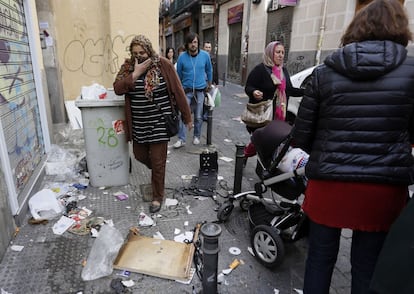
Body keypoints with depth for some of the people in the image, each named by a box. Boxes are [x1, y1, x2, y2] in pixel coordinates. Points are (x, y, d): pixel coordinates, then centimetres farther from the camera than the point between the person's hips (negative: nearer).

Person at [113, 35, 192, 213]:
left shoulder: (163, 64, -7)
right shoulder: (128, 67, 3)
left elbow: (178, 91, -6)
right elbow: (117, 89, -11)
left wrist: (187, 117, -6)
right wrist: (136, 73, -19)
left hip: (159, 123, -4)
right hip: (138, 124, 4)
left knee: (157, 161, 2)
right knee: (140, 156, 15)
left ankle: (158, 197, 22)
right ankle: (157, 172, 49)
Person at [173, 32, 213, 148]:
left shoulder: (205, 55, -4)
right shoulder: (182, 57, -6)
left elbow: (209, 71, 13)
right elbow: (179, 74, 9)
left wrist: (209, 85, 21)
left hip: (200, 90, 1)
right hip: (186, 90, -1)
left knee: (198, 117, 8)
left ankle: (196, 136, 25)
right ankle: (181, 139, 2)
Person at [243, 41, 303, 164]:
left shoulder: (284, 70, 15)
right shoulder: (260, 69, -7)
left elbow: (289, 90, 19)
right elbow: (248, 87, -9)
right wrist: (254, 92, -31)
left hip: (279, 115, 7)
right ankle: (244, 155, 21)